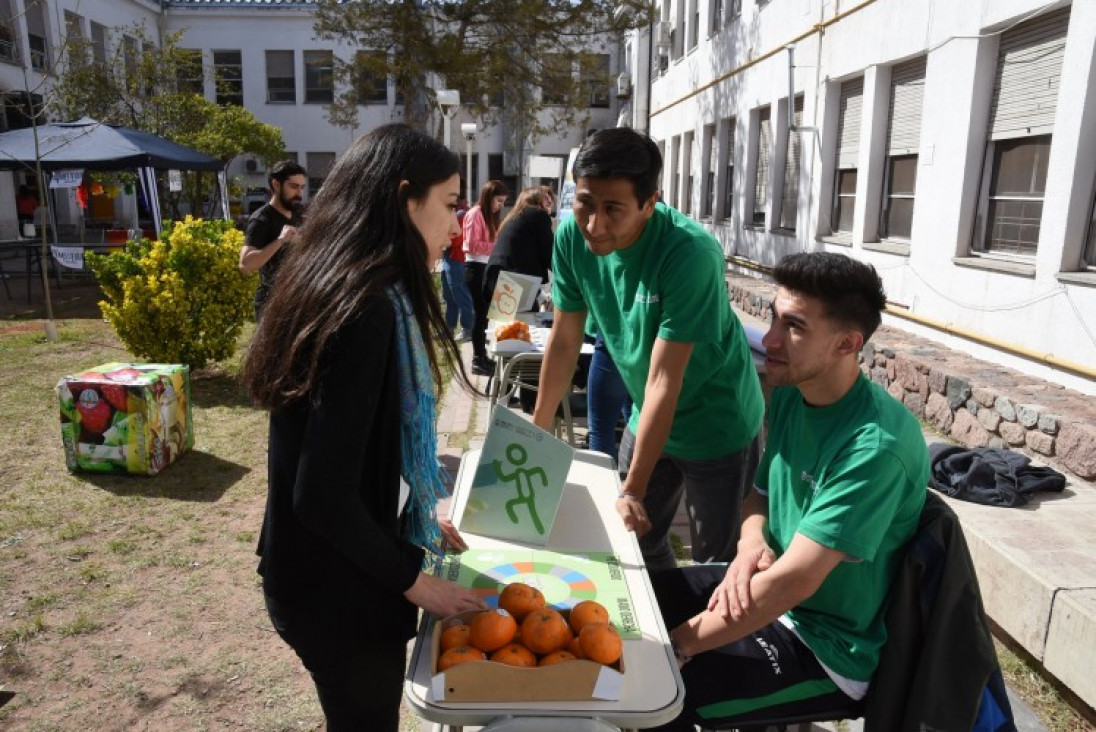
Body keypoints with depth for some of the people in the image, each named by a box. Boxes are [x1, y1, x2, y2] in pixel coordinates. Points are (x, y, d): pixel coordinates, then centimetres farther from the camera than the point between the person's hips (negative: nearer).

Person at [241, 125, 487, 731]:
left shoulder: (336, 290, 2)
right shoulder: (367, 312, -28)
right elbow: (322, 494, -28)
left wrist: (417, 519, 14)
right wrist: (412, 581, -15)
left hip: (321, 574, 9)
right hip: (340, 593, -8)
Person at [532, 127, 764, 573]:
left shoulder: (690, 253, -31)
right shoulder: (572, 236, -15)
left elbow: (664, 380, -29)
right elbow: (564, 338, -3)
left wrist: (633, 490, -23)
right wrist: (537, 427, 3)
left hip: (716, 424, -5)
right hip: (646, 418, 6)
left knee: (717, 566, 8)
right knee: (634, 542, 19)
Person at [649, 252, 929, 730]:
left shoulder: (876, 444, -29)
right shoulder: (789, 396, -3)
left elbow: (795, 581, -30)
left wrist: (678, 645, -25)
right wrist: (751, 545, -13)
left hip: (825, 649, -8)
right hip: (769, 590, 8)